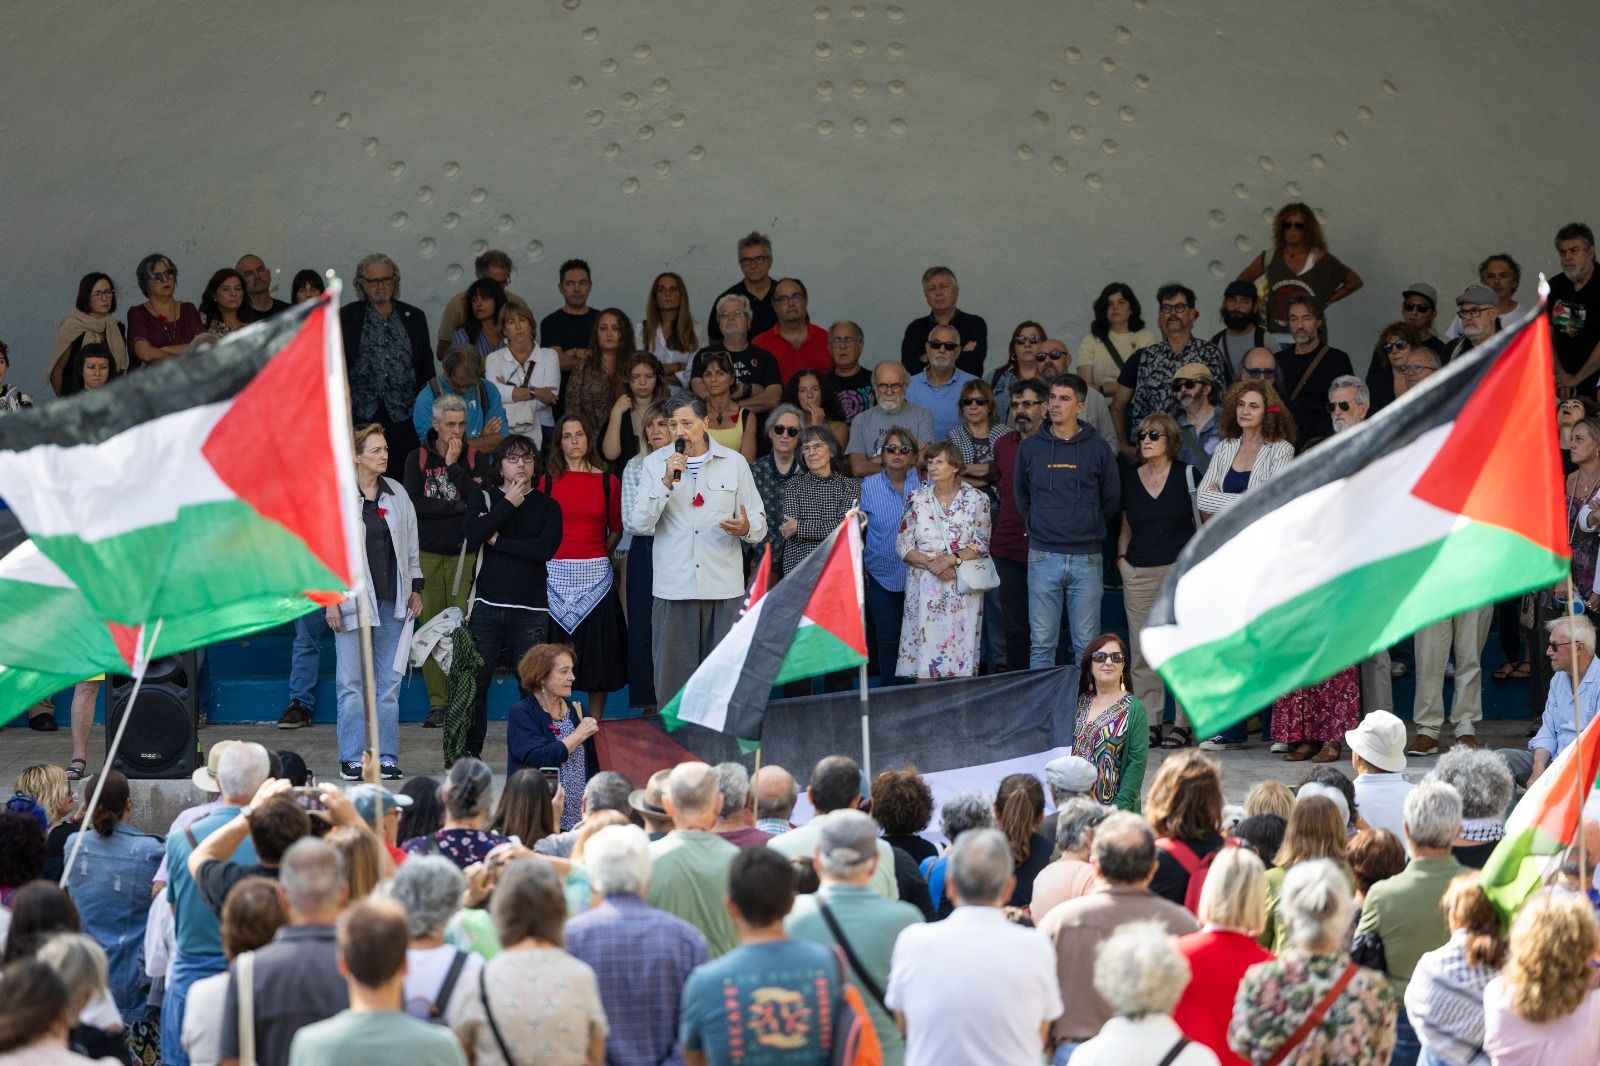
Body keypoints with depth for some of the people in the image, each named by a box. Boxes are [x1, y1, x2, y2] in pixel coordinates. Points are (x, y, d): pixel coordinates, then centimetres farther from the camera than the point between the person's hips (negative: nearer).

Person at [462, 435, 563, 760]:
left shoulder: (547, 506, 9)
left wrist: (498, 541, -6)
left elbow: (545, 549, -8)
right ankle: (470, 751, 8)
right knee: (476, 682, -1)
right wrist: (508, 505, -6)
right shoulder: (483, 500, 11)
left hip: (530, 610, 0)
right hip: (487, 606, 0)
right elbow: (474, 537, -9)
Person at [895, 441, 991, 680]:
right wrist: (930, 563, -12)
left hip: (962, 588, -1)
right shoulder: (917, 499, 8)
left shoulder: (976, 499, 4)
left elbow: (982, 544, -1)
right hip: (925, 587, 1)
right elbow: (903, 546, 4)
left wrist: (952, 559, -15)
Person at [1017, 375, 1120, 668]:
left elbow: (1111, 500, 11)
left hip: (1086, 558, -1)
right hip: (1043, 557, 1)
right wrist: (1038, 528, 11)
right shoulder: (1030, 448, 6)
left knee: (1087, 643, 2)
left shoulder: (1098, 449, 3)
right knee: (1041, 643, 2)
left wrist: (1089, 528, 10)